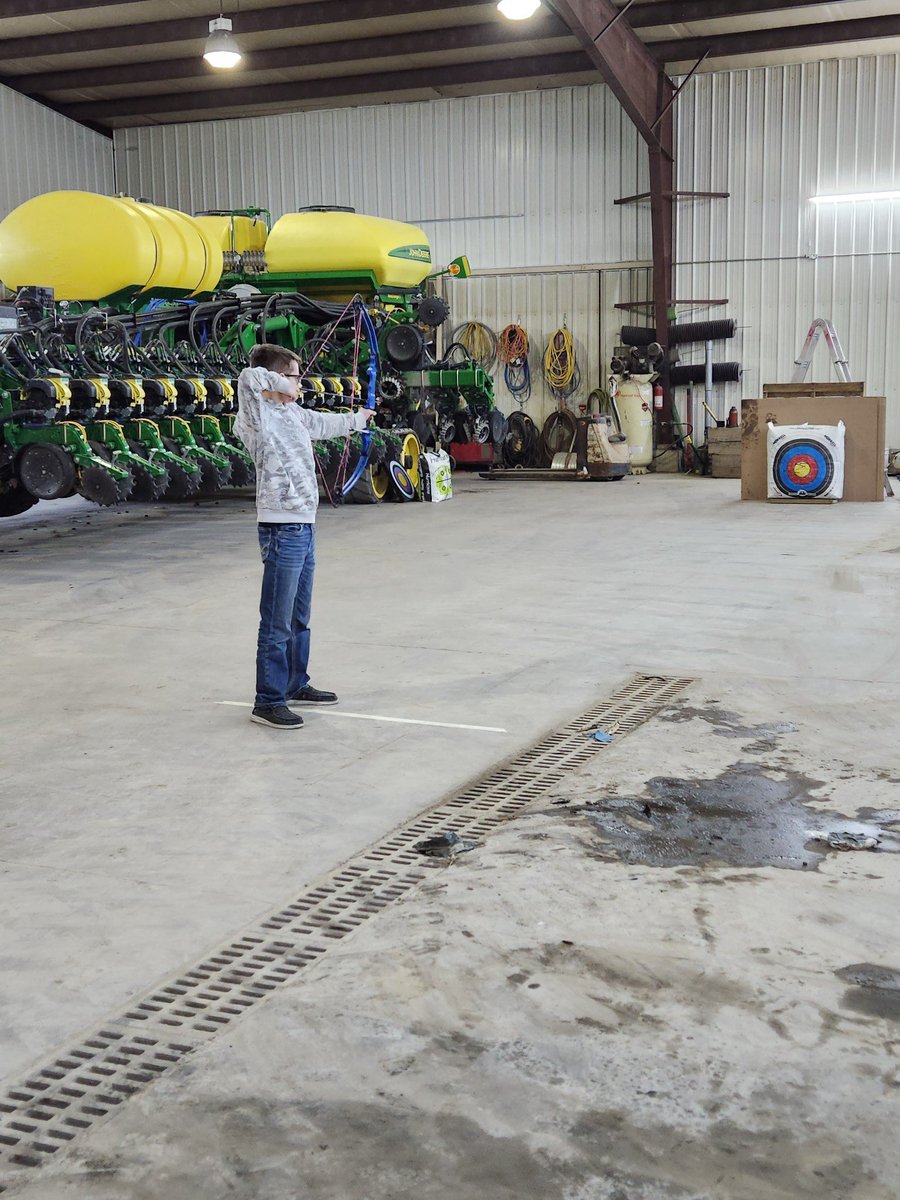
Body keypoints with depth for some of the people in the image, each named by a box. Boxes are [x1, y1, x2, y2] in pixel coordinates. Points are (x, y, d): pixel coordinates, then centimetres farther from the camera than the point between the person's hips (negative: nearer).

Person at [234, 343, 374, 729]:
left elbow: (324, 423, 33)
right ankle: (268, 702, 6)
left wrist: (358, 418, 49)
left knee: (299, 618, 21)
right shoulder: (258, 418, -13)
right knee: (277, 624, -3)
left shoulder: (293, 413, 13)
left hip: (304, 527, 9)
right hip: (282, 529, -9)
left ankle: (296, 685, 35)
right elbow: (249, 377, -32)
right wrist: (280, 382, -14)